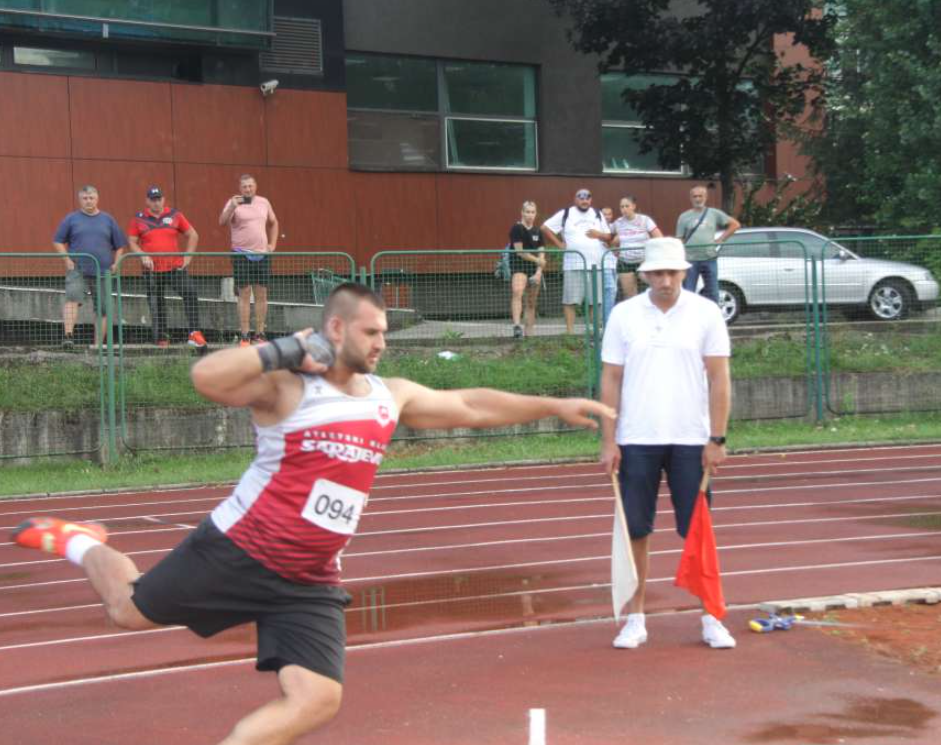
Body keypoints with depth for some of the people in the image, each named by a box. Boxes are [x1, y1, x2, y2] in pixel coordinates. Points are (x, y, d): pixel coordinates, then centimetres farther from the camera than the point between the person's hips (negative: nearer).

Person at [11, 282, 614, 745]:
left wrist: (556, 407, 11)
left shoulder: (391, 397, 6)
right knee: (131, 611, 7)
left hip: (309, 583, 5)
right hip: (239, 553, -5)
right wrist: (288, 350, -26)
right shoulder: (286, 387, -15)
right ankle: (81, 543, 42)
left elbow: (472, 406, 13)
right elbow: (206, 377, -31)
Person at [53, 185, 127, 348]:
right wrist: (67, 259, -5)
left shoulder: (108, 220, 11)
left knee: (102, 309, 3)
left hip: (102, 271, 2)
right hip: (77, 269, -2)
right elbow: (58, 241, 8)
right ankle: (68, 335, -32)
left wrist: (115, 264, 2)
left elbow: (120, 245, 15)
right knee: (72, 299, -23)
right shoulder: (71, 219, 7)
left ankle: (98, 345, 10)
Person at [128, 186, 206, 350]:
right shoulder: (139, 219, 5)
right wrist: (143, 256, -9)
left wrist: (188, 256, 2)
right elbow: (132, 242, 7)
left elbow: (192, 235, 11)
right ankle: (161, 339, 17)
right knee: (156, 305, 5)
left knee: (190, 293, -19)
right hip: (152, 270, 0)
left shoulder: (175, 215, 6)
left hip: (175, 267, 0)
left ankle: (194, 333, -18)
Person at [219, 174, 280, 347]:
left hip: (262, 255, 4)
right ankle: (244, 336, -2)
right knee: (244, 295, -4)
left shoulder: (264, 202, 11)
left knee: (261, 295, 4)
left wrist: (273, 244, 13)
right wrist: (232, 207, -32)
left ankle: (260, 334, 10)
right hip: (242, 255, -4)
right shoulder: (234, 203, -2)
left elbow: (273, 223, 24)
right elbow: (222, 221, -17)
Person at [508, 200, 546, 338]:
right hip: (518, 266, -6)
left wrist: (539, 272, -3)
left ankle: (529, 334, 14)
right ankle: (516, 326, -43)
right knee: (517, 292, -31)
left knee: (531, 303, 8)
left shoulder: (538, 232, 13)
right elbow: (519, 251, -10)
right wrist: (537, 260, -7)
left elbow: (541, 254, 10)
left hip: (534, 270, 6)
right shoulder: (517, 229, -4)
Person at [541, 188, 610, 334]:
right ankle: (570, 331, -3)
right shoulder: (565, 214, 3)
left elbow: (608, 236, 19)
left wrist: (599, 234, -3)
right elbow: (545, 228, 3)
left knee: (595, 300, 5)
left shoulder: (597, 214, 16)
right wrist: (559, 244, -3)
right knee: (570, 300, -6)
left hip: (596, 264, 4)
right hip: (573, 265, -4)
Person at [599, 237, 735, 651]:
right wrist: (608, 441, -2)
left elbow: (719, 378, -1)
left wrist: (717, 439, -6)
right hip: (636, 441, 1)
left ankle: (711, 619, 12)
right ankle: (635, 619, 13)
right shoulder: (623, 315, 2)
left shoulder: (706, 313, -1)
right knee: (635, 531, 3)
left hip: (691, 441, -1)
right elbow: (611, 380, 3)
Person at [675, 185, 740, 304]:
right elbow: (679, 241, 3)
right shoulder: (684, 217, 6)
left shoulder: (714, 214, 8)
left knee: (712, 293, 6)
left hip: (709, 259, 2)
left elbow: (735, 224, 11)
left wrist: (721, 239, 3)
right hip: (690, 260, -2)